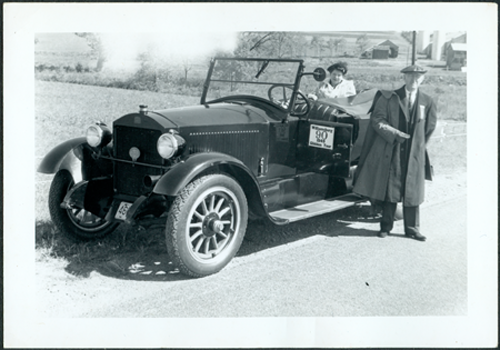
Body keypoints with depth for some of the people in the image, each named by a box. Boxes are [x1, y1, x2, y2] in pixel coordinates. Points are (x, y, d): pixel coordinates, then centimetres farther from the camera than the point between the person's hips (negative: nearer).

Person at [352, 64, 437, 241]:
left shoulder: (427, 102, 6)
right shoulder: (388, 98, 0)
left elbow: (430, 127, 16)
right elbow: (376, 120, -6)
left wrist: (418, 145, 12)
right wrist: (395, 134, -16)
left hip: (414, 155, 2)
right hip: (390, 152, -1)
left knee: (412, 192, 6)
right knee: (389, 191, 4)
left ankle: (412, 228, 16)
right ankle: (386, 226, 16)